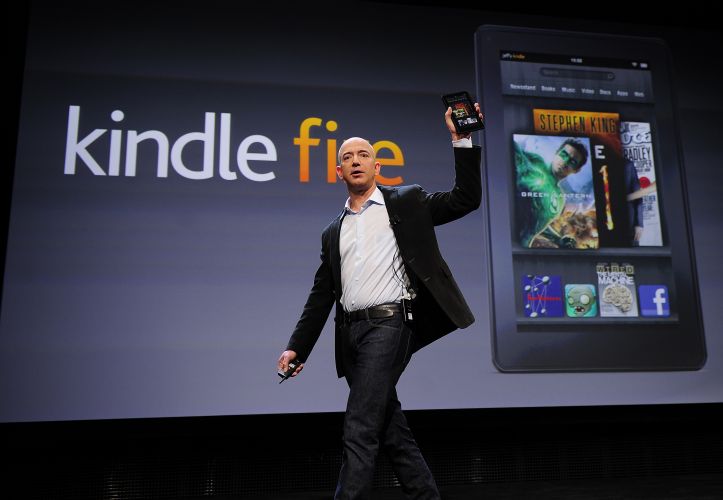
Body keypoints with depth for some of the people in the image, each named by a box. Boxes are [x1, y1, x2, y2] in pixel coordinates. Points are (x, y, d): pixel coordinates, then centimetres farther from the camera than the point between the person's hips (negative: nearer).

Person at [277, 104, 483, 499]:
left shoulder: (406, 203, 8)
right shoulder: (333, 231, 18)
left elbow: (466, 199, 1)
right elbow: (321, 296, 15)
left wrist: (462, 140, -5)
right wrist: (296, 348, 8)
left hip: (389, 323, -5)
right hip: (352, 332, 6)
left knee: (359, 429, -11)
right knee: (390, 429, 11)